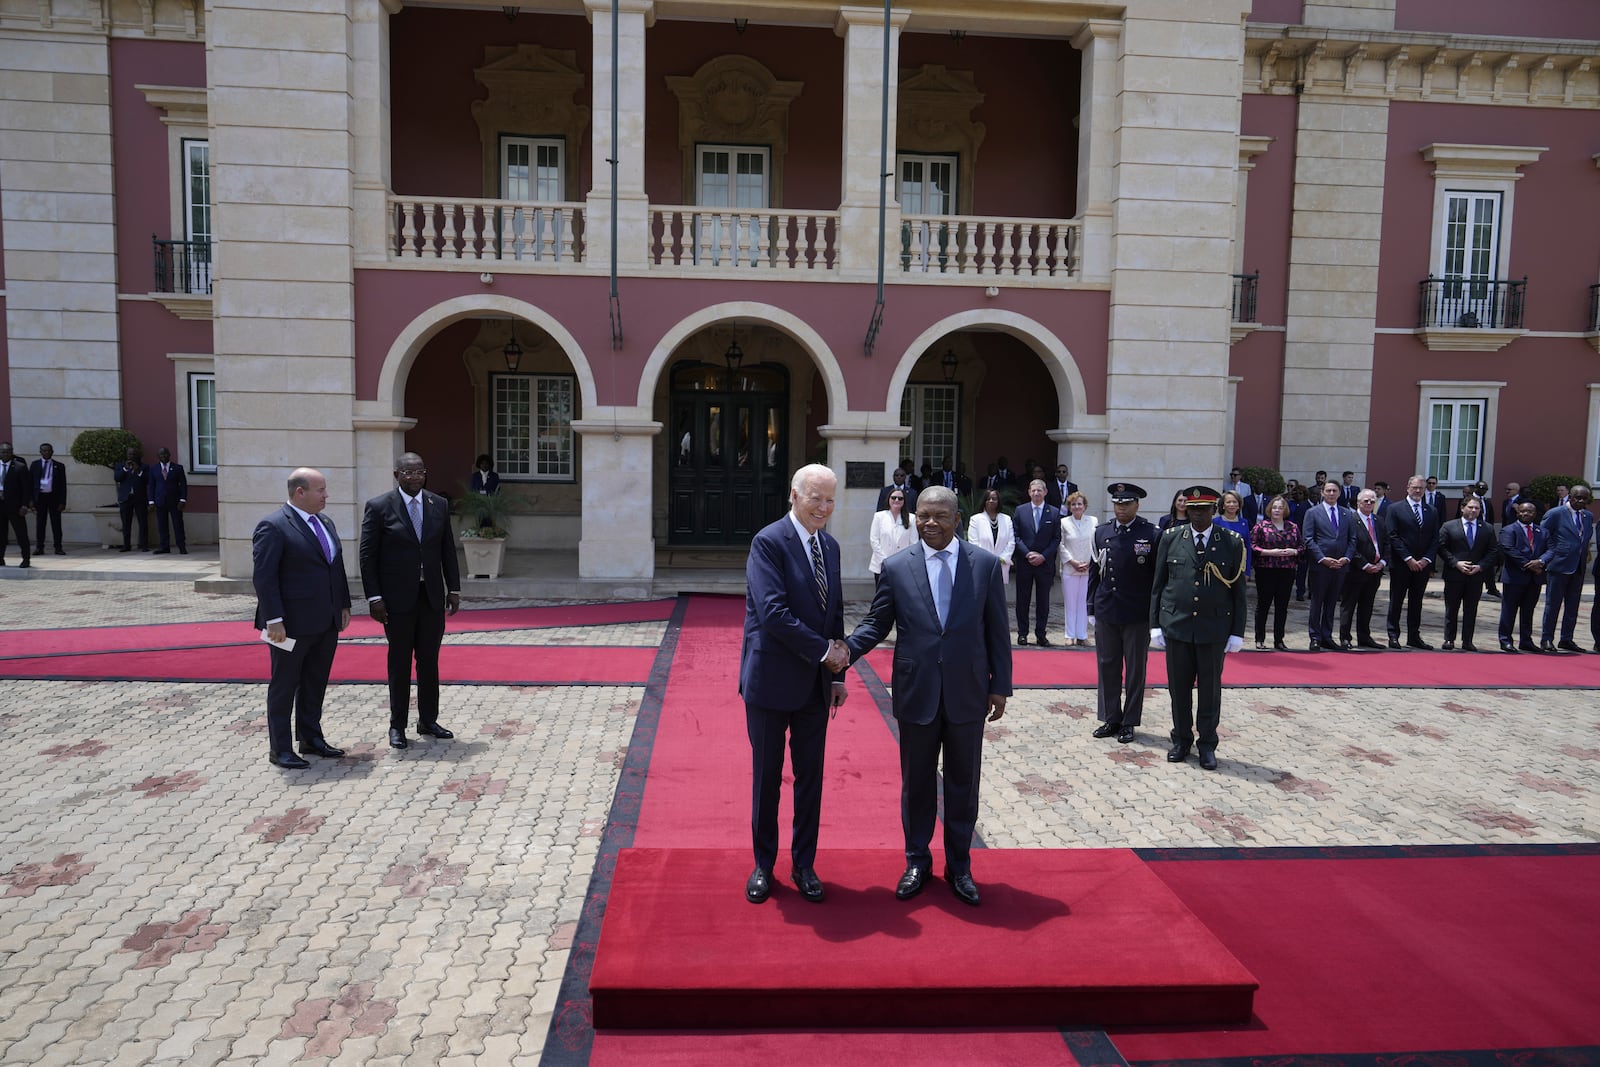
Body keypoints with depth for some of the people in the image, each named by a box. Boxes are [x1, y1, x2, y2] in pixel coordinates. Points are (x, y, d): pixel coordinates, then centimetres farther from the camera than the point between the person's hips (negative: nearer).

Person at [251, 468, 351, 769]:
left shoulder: (325, 522, 12)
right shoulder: (273, 527, -13)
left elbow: (337, 567, 17)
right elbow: (263, 577, -16)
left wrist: (344, 605, 13)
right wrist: (274, 620, -20)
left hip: (327, 621, 8)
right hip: (292, 624, -7)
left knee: (315, 683, 16)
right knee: (284, 685, 5)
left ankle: (311, 739, 28)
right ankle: (280, 749, 15)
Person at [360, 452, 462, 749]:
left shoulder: (439, 505, 6)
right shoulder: (379, 507, -5)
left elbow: (448, 550, 10)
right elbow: (368, 556, -6)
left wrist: (454, 588, 5)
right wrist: (374, 598, -10)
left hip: (432, 596, 3)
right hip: (398, 599, -3)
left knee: (429, 660, 10)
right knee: (399, 662, 6)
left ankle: (428, 721, 21)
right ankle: (397, 726, 18)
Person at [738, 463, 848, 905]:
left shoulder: (830, 545, 9)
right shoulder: (769, 541, -13)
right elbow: (773, 612, -22)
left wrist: (838, 673, 8)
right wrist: (824, 650, -15)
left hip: (815, 684, 6)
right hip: (771, 681, -5)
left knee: (811, 777, 12)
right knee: (766, 777, 8)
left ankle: (804, 865, 28)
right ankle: (763, 865, 26)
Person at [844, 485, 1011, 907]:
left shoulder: (985, 564, -1)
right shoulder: (896, 568, -2)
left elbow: (996, 631, 2)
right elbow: (876, 624, 2)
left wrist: (1000, 686, 1)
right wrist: (844, 650, -16)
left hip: (967, 694, 0)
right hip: (917, 695, 0)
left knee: (963, 785, 12)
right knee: (916, 783, 13)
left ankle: (959, 867, 30)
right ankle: (917, 862, 32)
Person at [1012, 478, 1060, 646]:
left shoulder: (1054, 513, 3)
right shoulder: (1020, 510, 3)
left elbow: (1056, 539, 2)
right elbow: (1016, 536, 1)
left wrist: (1043, 556, -9)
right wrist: (1027, 554, -10)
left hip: (1045, 563, 0)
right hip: (1024, 562, 0)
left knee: (1043, 601, 5)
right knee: (1022, 599, 5)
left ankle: (1040, 634, 13)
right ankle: (1022, 633, 13)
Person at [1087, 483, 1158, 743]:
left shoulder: (1152, 535, -6)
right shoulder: (1101, 533, 6)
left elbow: (1159, 577, -5)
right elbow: (1094, 572, 9)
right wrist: (1092, 608, 8)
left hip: (1137, 616, -3)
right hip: (1106, 614, 3)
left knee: (1135, 671, 8)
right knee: (1107, 668, 10)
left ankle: (1129, 722, 20)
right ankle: (1110, 719, 23)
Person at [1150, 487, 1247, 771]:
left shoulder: (1232, 543, -1)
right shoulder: (1170, 539, 2)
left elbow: (1238, 591, 1)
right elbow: (1158, 585, 5)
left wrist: (1237, 632, -1)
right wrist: (1155, 624, 2)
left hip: (1214, 629, -1)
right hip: (1176, 625, 1)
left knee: (1210, 690, 8)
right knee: (1178, 687, 9)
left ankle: (1207, 744, 21)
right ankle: (1181, 740, 24)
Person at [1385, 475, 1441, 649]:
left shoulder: (1432, 512, 10)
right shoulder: (1396, 509, -2)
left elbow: (1435, 539, 7)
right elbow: (1393, 537, -8)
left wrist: (1426, 559, -6)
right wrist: (1408, 559, -14)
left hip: (1423, 564, 4)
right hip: (1400, 564, -4)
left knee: (1416, 602, 10)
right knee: (1396, 601, 2)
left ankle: (1414, 637, 17)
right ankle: (1393, 635, 8)